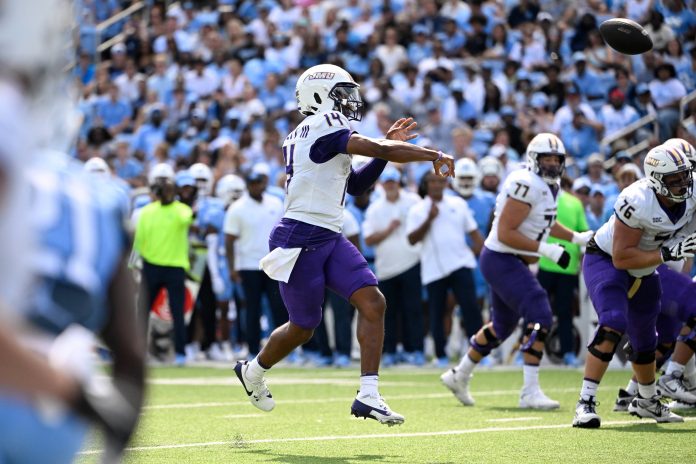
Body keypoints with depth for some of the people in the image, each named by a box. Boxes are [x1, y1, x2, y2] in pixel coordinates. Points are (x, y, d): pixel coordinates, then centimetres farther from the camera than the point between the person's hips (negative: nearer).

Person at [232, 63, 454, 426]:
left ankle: (368, 395, -10)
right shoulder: (323, 126, -13)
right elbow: (377, 149, -18)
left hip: (329, 240, 9)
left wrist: (388, 147, 14)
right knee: (303, 327, 6)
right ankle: (252, 372, 34)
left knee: (373, 303, -8)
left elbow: (355, 185, 22)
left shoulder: (320, 134, 17)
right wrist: (434, 156, -7)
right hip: (300, 240, -9)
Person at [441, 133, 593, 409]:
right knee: (539, 317, -19)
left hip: (512, 263, 11)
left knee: (502, 326, 21)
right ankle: (530, 392, -17)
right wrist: (546, 249, -27)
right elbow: (505, 233, -25)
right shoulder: (526, 185, -21)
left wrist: (576, 237, 16)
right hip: (502, 260, -11)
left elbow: (545, 223, 28)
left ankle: (459, 376, 38)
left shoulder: (549, 187, 10)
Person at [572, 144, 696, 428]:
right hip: (606, 262, -7)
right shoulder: (637, 202, -35)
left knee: (645, 340, 20)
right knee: (613, 325, -28)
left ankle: (646, 401, 44)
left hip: (644, 271, 7)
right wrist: (667, 254, -36)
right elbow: (621, 258, -32)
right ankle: (585, 402, -26)